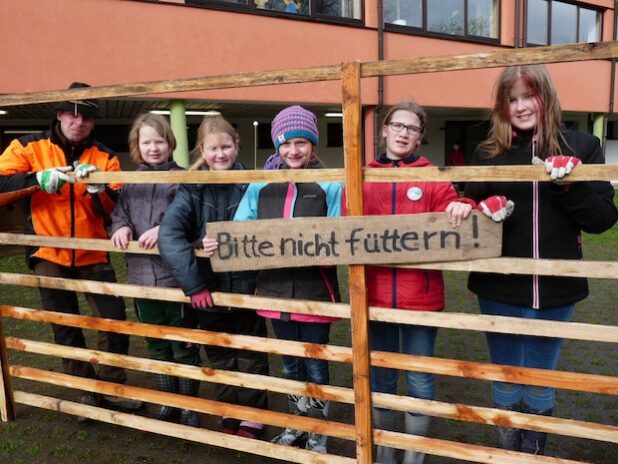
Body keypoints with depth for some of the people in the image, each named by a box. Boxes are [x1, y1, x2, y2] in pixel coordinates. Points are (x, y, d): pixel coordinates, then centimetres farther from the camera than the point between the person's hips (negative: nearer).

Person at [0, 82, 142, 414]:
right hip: (48, 255, -1)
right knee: (65, 328, 9)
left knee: (115, 319, -2)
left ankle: (113, 386, 20)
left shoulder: (104, 156, 1)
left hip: (93, 255, 1)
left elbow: (114, 209, -6)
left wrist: (97, 188, -25)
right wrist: (38, 178, -26)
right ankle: (86, 390, 27)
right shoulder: (29, 148, -2)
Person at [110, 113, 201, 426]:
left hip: (176, 274, -5)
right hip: (142, 274, 5)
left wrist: (165, 229, -25)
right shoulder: (130, 182, 10)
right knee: (156, 344, 16)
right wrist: (121, 227, -10)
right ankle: (168, 402, 32)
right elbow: (118, 213, 10)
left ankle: (189, 405, 22)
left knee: (184, 344, 7)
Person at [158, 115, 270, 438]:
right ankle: (229, 415, 34)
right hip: (207, 288, 2)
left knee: (250, 357, 12)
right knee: (219, 357, 17)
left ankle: (252, 417, 28)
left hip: (245, 286, -2)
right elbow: (169, 233, -15)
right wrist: (192, 282, -24)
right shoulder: (192, 189, -4)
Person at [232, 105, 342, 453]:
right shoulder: (261, 184, 6)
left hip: (315, 290, -4)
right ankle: (299, 423, 39)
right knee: (291, 364, 20)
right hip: (276, 287, 4)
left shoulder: (330, 184, -5)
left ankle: (318, 432, 29)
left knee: (315, 365, 10)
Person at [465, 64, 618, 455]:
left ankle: (535, 454, 34)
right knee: (506, 381, 14)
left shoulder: (582, 147, -1)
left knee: (540, 382, 14)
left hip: (555, 289, -1)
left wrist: (569, 188, -20)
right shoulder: (488, 153, 1)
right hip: (500, 290, 1)